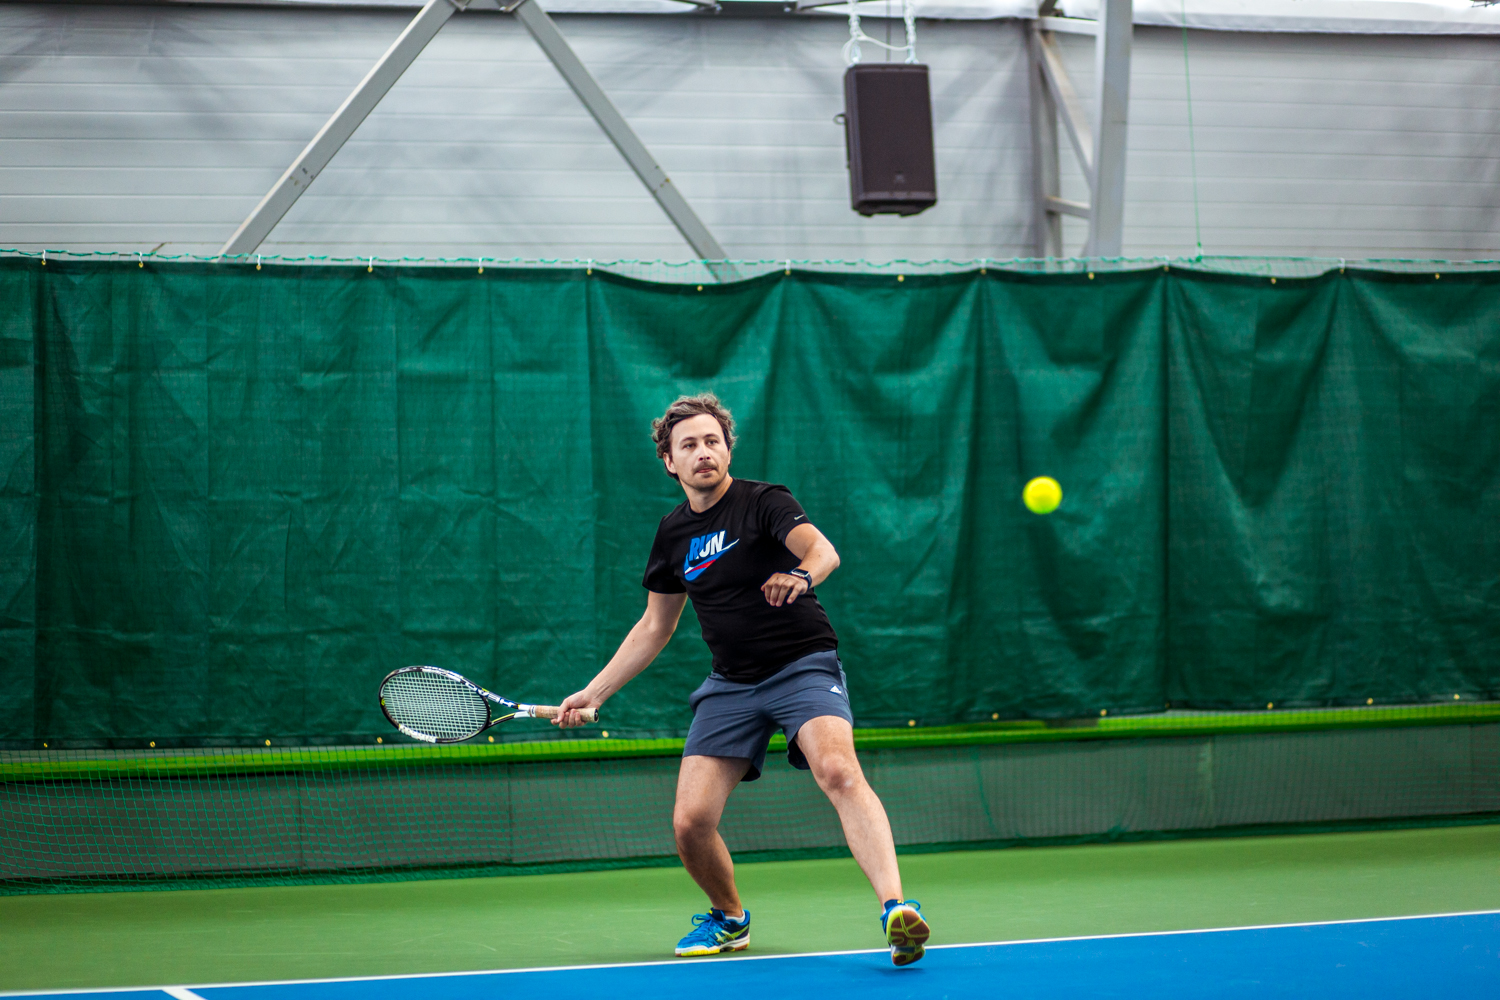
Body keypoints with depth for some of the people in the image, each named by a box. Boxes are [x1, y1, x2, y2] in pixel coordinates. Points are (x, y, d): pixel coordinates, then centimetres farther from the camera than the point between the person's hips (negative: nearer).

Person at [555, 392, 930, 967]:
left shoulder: (763, 503, -6)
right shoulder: (673, 533, 11)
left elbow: (823, 550, -25)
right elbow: (654, 627, 21)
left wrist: (802, 574, -48)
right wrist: (593, 693, 17)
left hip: (803, 665, -5)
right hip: (731, 684, 5)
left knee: (839, 772, -32)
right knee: (690, 822, -8)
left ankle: (895, 909, -45)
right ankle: (728, 918, 22)